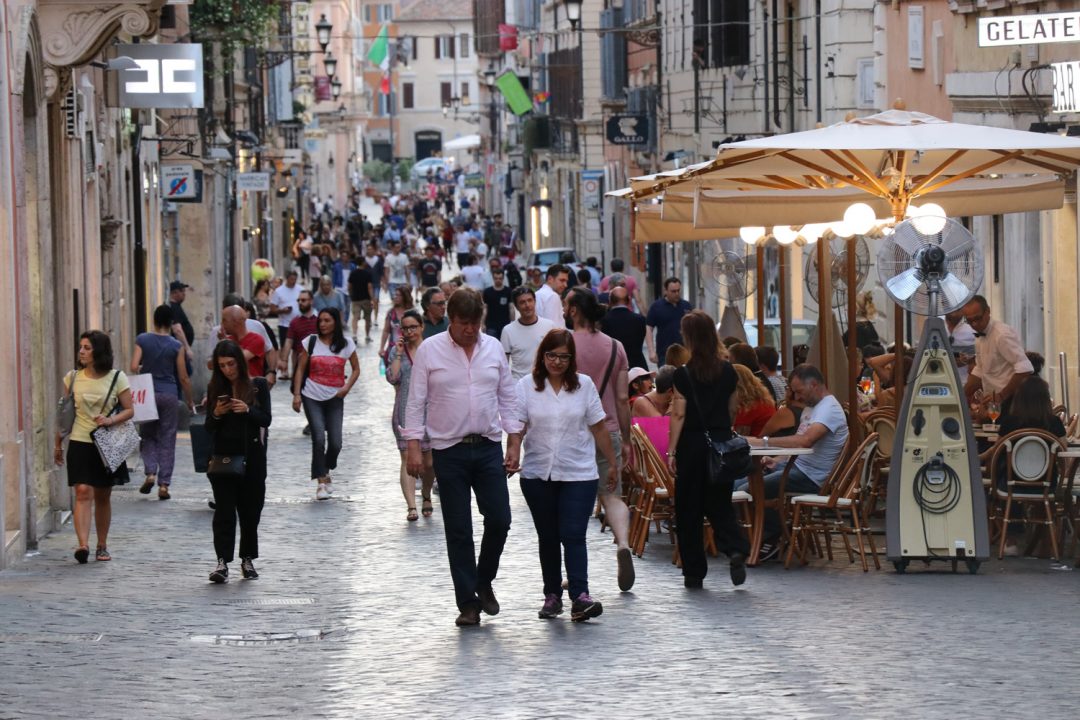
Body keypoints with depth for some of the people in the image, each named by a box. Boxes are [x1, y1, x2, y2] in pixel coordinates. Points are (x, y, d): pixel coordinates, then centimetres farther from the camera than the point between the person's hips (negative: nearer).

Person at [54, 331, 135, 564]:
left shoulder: (117, 378, -1)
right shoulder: (73, 378, 4)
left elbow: (129, 410, 1)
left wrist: (111, 420, -18)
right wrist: (58, 443, 12)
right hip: (80, 443, 0)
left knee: (103, 497, 10)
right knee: (83, 492, -15)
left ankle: (102, 546, 22)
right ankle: (83, 544, -26)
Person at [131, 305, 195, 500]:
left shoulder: (142, 340, -3)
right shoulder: (176, 346, -4)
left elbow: (134, 367, -10)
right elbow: (183, 378, -1)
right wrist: (190, 402, 11)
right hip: (170, 394, -1)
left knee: (148, 435, 16)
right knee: (167, 440, 6)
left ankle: (150, 473, -5)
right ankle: (164, 485, 3)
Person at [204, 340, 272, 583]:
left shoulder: (258, 386, 0)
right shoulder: (216, 389, 6)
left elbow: (266, 419, -6)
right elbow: (209, 426, 6)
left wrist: (248, 410, -23)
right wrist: (216, 414, -15)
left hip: (251, 456, -1)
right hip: (223, 456, 1)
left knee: (250, 510, 7)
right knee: (224, 510, -7)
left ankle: (248, 559, 20)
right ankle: (222, 561, -12)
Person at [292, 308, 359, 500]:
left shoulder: (346, 344, 1)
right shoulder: (310, 342, 0)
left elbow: (356, 369, 11)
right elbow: (301, 369, 3)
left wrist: (347, 387, -5)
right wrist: (297, 394, -5)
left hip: (335, 398, 1)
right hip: (312, 397, -1)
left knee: (335, 442, -1)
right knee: (319, 438, -14)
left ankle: (326, 471, 28)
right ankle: (321, 482, -10)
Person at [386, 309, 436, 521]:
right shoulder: (397, 351, 5)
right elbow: (392, 378, -7)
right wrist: (399, 354, -10)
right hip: (405, 413, -1)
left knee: (429, 461, 7)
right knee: (408, 459, -10)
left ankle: (426, 496, 33)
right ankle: (411, 506, -15)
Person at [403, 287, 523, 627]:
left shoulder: (493, 347, 6)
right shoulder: (429, 350, -2)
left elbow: (507, 397, 12)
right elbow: (416, 401, -1)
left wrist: (514, 442, 6)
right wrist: (413, 445, -8)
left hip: (489, 447, 2)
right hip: (449, 450, -2)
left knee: (499, 519, -4)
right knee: (458, 531, 1)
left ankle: (484, 581, 21)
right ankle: (468, 602, 6)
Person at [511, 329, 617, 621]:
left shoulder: (584, 385, 4)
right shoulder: (527, 386, 1)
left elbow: (598, 427, 9)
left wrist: (612, 462, 12)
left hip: (578, 474, -1)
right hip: (538, 474, 1)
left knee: (573, 535, -11)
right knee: (548, 537, 9)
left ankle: (580, 597, -18)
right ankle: (552, 595, 18)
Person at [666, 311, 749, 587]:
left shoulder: (684, 374, -11)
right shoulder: (728, 372, 2)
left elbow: (679, 416, -11)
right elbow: (732, 410, 10)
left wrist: (671, 451, -7)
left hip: (692, 445, -4)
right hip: (722, 443, 4)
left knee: (688, 510, 6)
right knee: (720, 504, 12)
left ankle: (693, 572, 8)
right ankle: (735, 549, -15)